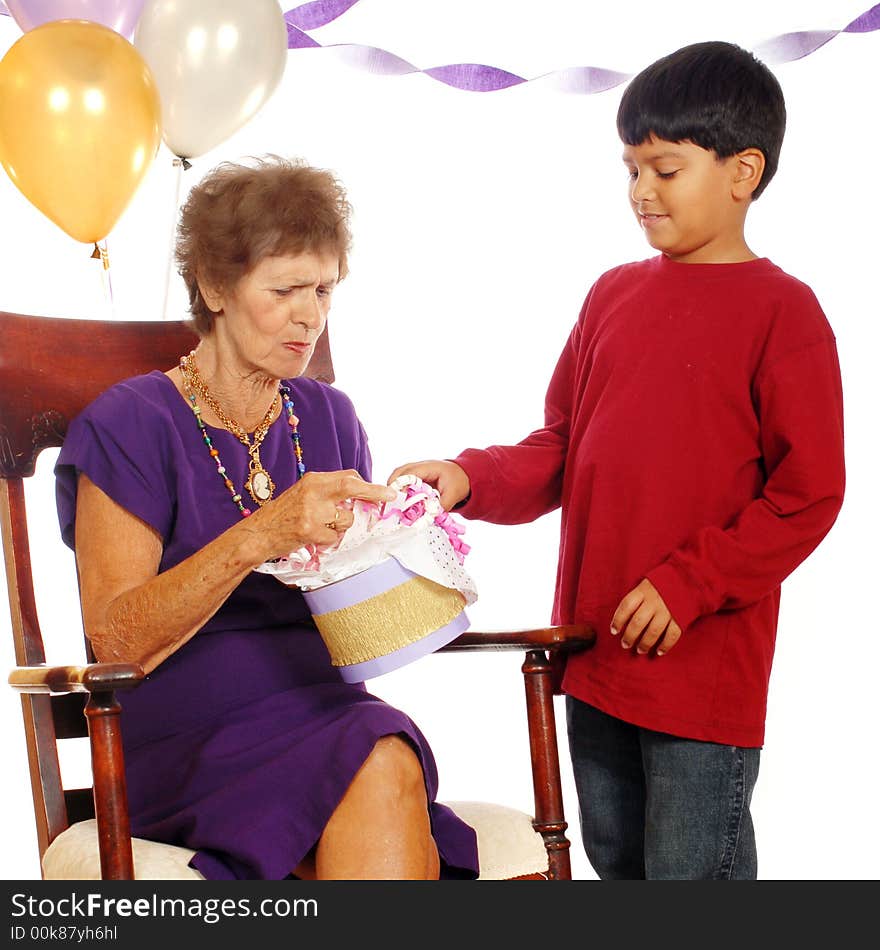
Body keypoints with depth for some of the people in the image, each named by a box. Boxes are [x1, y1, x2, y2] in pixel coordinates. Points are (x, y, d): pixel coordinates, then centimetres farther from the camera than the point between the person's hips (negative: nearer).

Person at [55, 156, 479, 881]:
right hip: (188, 741, -4)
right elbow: (116, 640, -12)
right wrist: (259, 535, -24)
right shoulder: (130, 425, -2)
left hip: (327, 719, 5)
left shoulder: (328, 417, 16)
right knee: (380, 772, -34)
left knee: (388, 759, -32)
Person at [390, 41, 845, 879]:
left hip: (707, 662, -6)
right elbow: (561, 449, 12)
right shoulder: (614, 293, 9)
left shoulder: (781, 312, -10)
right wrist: (472, 480, -6)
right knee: (613, 856, 20)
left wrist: (687, 585, -18)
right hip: (596, 650, 7)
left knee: (691, 867, 4)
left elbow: (808, 495, -12)